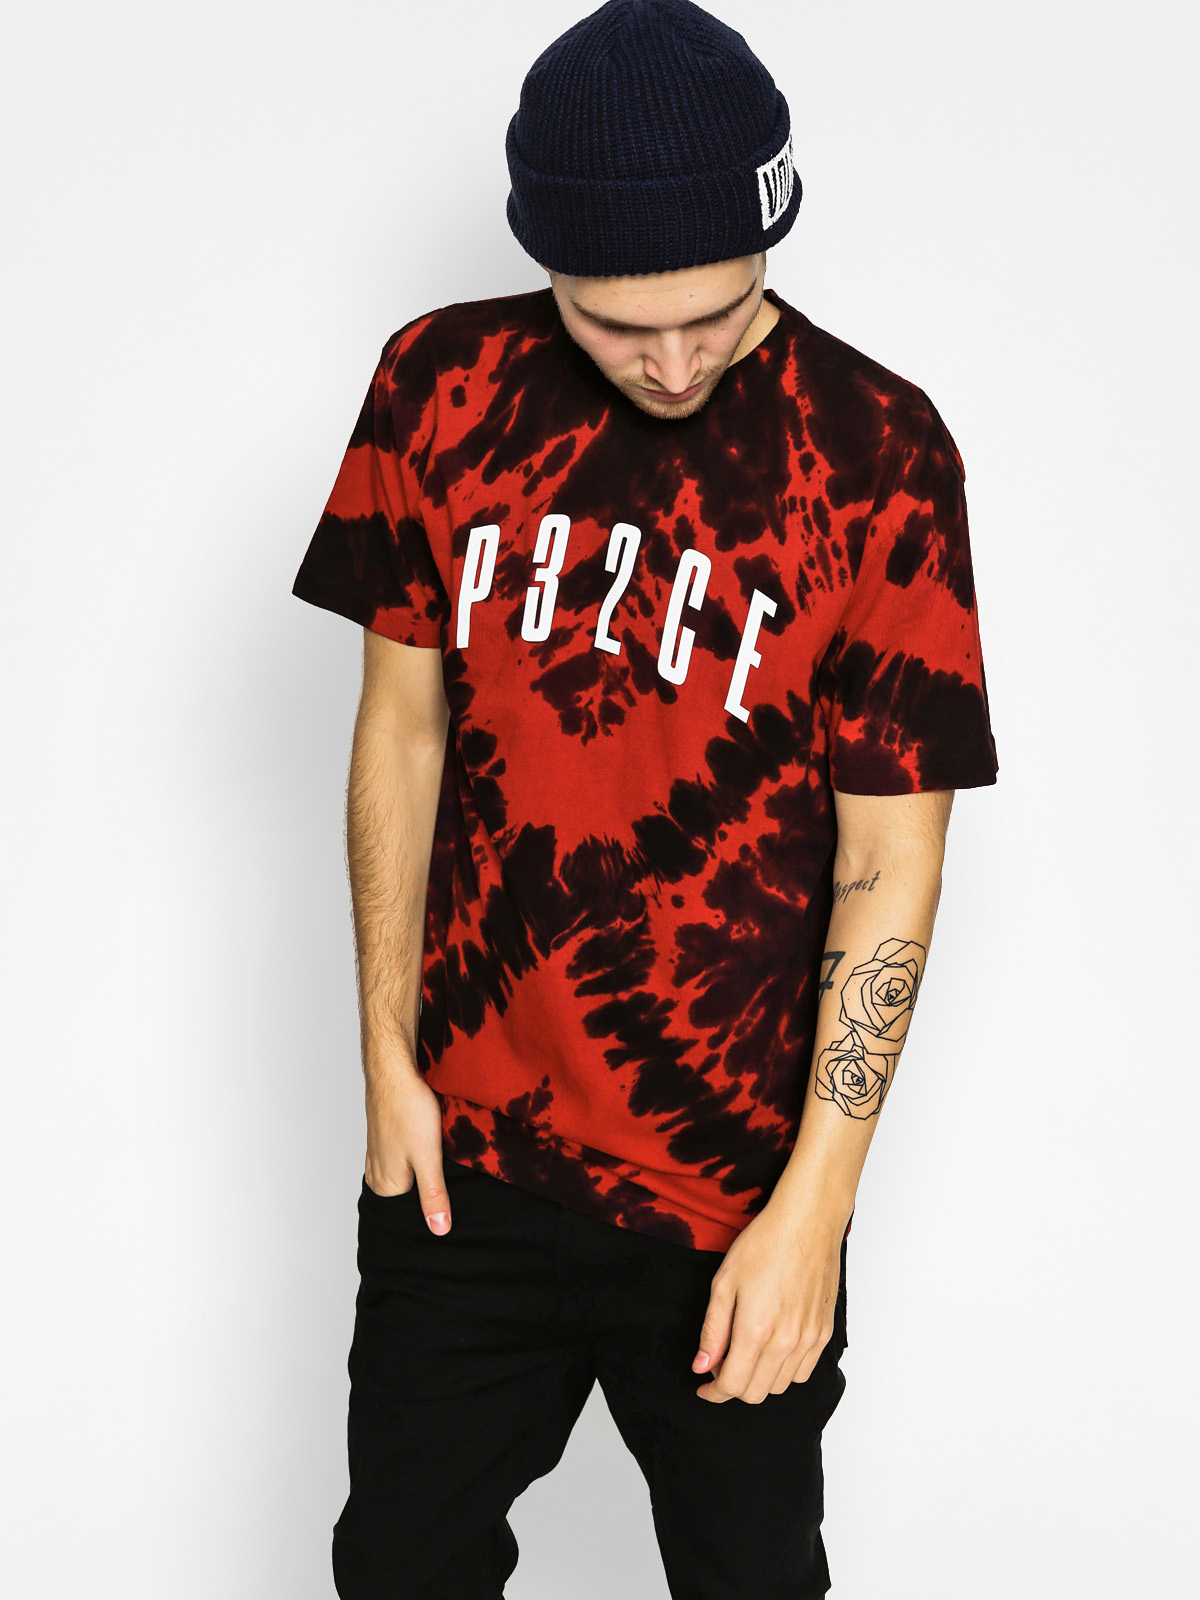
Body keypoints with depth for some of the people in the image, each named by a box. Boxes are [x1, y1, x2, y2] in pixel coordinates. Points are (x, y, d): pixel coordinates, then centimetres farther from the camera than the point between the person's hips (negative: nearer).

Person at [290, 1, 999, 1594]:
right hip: (466, 1155, 3)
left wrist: (816, 1201, -14)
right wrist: (388, 1055, 4)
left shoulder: (877, 451, -15)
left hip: (737, 1186, -2)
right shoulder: (444, 387, -5)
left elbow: (893, 852, -12)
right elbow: (404, 723, 4)